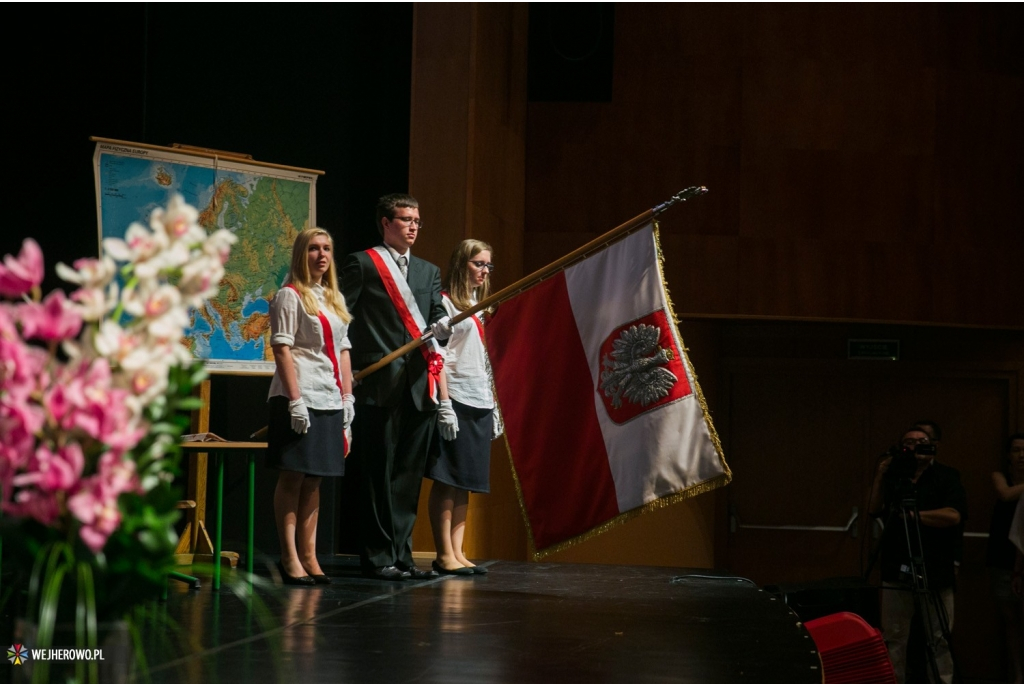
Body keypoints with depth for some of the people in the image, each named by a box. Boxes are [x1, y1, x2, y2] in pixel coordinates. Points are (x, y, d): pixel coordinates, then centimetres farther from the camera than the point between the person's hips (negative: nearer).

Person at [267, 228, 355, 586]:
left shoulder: (336, 299, 18)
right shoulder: (290, 295, -3)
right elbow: (282, 349, -10)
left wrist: (347, 398, 12)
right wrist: (295, 399, -16)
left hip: (330, 399, 7)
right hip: (299, 398, -7)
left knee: (314, 479, 7)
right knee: (292, 477, -5)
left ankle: (309, 556, 9)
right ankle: (290, 557, -3)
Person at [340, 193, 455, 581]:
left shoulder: (429, 272, 20)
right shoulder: (362, 265, 2)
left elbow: (439, 322, 14)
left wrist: (440, 329, -10)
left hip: (420, 388, 6)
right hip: (379, 385, -5)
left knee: (409, 475, 6)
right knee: (378, 475, -3)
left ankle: (400, 554, 11)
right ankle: (377, 558, 0)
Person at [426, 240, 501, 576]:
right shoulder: (445, 302, -3)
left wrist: (494, 408, 18)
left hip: (481, 400, 8)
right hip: (456, 398, -8)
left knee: (466, 482, 7)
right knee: (447, 479, -6)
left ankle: (458, 552, 9)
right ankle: (444, 554, -6)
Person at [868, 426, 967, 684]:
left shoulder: (947, 476, 2)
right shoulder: (894, 476, 14)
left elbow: (954, 515, -12)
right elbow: (874, 511, 11)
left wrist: (914, 515, -13)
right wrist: (879, 479, 1)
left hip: (935, 572, -3)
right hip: (897, 570, 3)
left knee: (939, 639, -2)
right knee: (894, 638, 6)